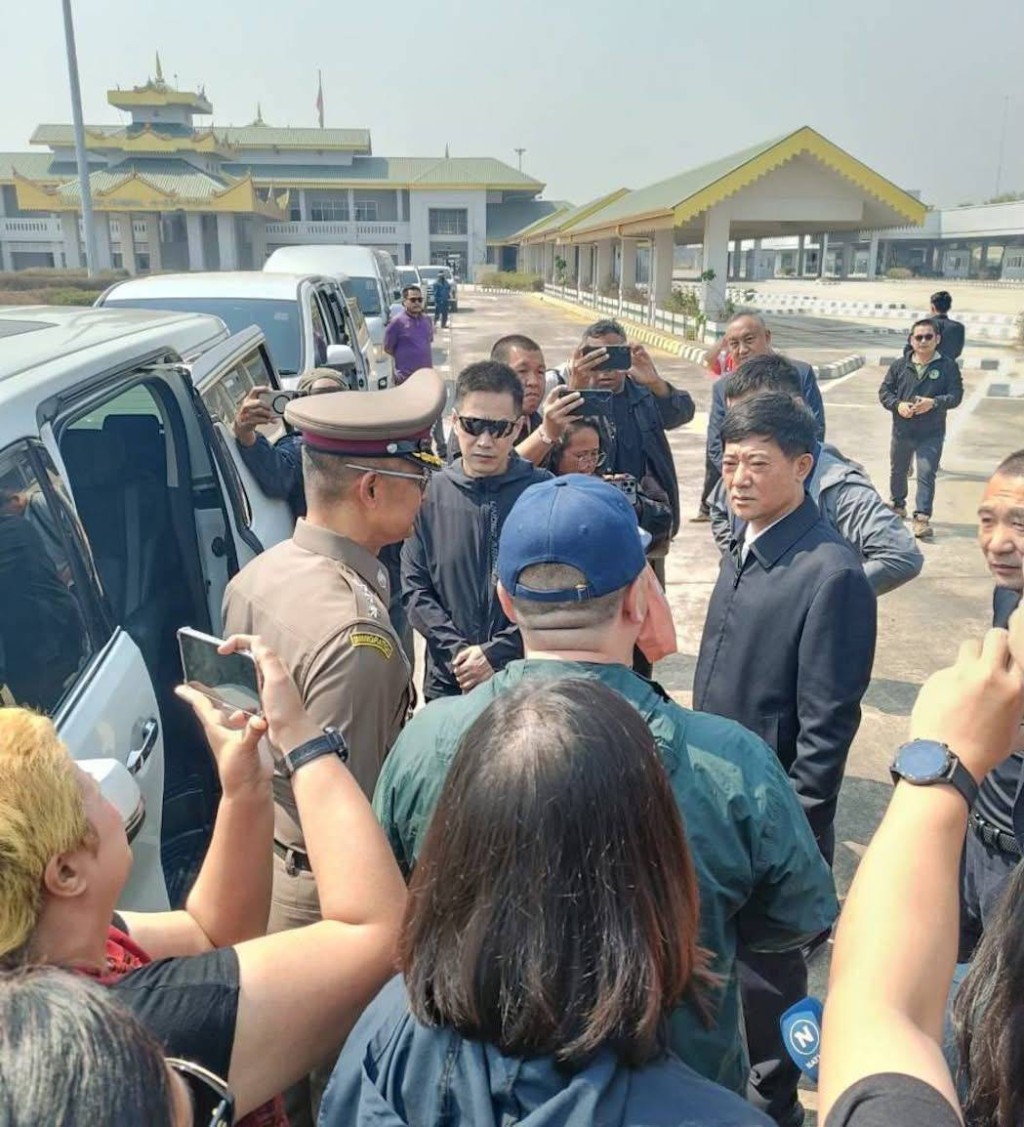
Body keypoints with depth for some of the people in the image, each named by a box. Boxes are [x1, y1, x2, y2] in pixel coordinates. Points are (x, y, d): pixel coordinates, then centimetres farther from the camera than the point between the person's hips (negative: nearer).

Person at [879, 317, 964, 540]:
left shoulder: (948, 366, -3)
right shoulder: (899, 365, 2)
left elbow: (956, 395, -6)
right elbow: (884, 391, 4)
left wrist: (934, 402, -23)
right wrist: (897, 404, -15)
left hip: (931, 434, -3)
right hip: (902, 430, 3)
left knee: (926, 474, -12)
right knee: (897, 470, 19)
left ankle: (922, 518, -12)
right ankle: (898, 505, 42)